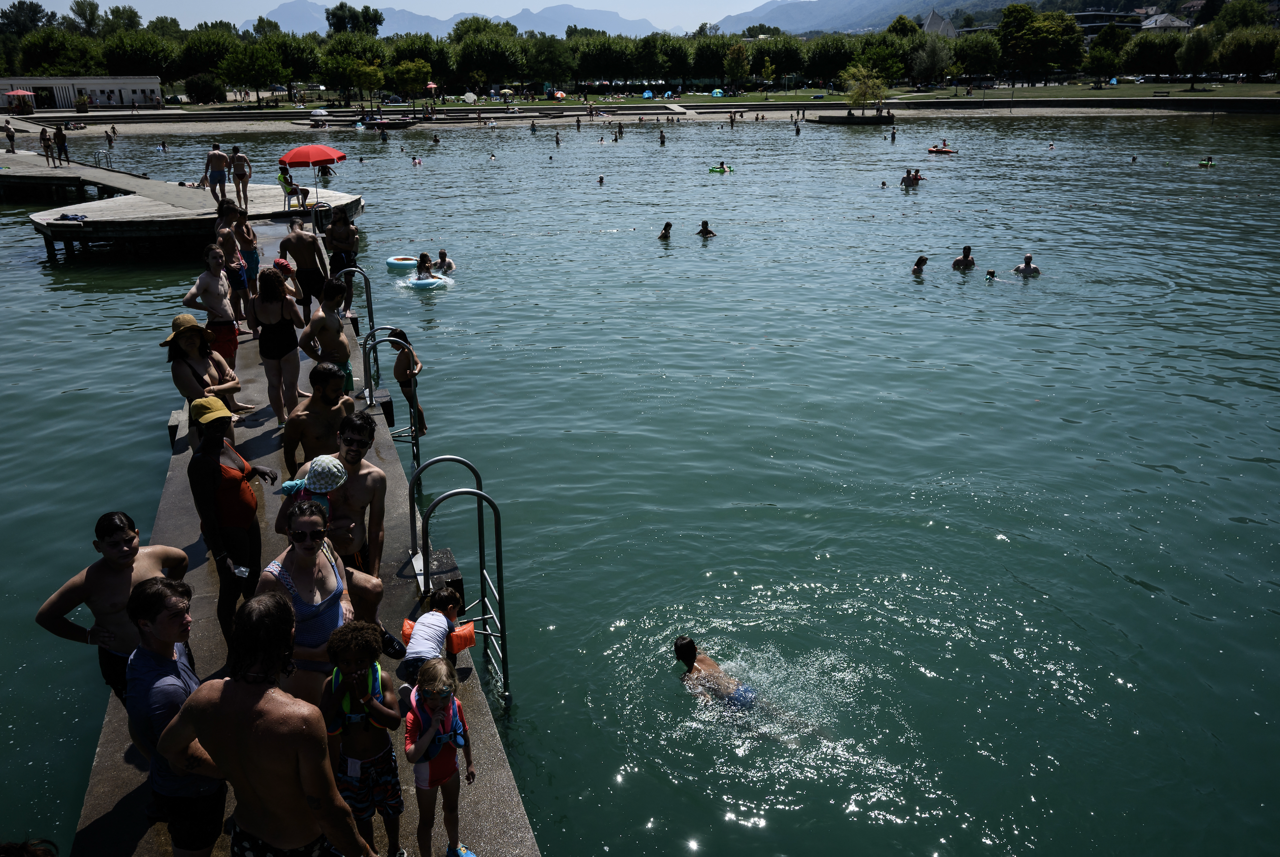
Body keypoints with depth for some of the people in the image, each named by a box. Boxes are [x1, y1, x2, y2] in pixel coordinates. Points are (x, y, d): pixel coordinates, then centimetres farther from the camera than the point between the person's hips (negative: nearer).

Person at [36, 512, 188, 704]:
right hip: (122, 664, -3)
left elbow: (181, 559, 11)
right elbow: (44, 616, -12)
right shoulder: (89, 581, -20)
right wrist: (88, 636, -13)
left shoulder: (154, 555, -12)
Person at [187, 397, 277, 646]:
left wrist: (255, 469, 2)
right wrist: (220, 555, -26)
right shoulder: (201, 462, -26)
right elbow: (205, 511, -25)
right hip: (228, 532, -9)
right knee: (231, 590, 6)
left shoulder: (224, 444, 2)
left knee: (253, 579, 25)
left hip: (248, 523, 9)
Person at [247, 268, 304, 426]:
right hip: (287, 346, -4)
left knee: (273, 384, 17)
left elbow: (252, 325, 2)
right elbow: (301, 324, -11)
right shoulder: (287, 301, -20)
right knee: (290, 385, 6)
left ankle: (281, 419, 28)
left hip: (266, 347, 4)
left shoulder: (253, 302, -9)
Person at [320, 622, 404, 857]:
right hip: (350, 763, 1)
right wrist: (342, 690, -33)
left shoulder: (381, 679, -23)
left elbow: (394, 722, -29)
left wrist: (366, 696, -36)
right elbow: (322, 723, -28)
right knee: (361, 813, 22)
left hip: (382, 758, 0)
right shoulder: (332, 683, -19)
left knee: (390, 808, 22)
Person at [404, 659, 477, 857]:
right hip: (427, 776, -5)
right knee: (427, 821, 17)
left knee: (451, 809, 29)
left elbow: (464, 735, -2)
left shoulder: (455, 705, -21)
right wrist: (432, 728, -48)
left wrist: (470, 763, 8)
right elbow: (411, 756, -43)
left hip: (450, 769, 5)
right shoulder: (415, 716, -35)